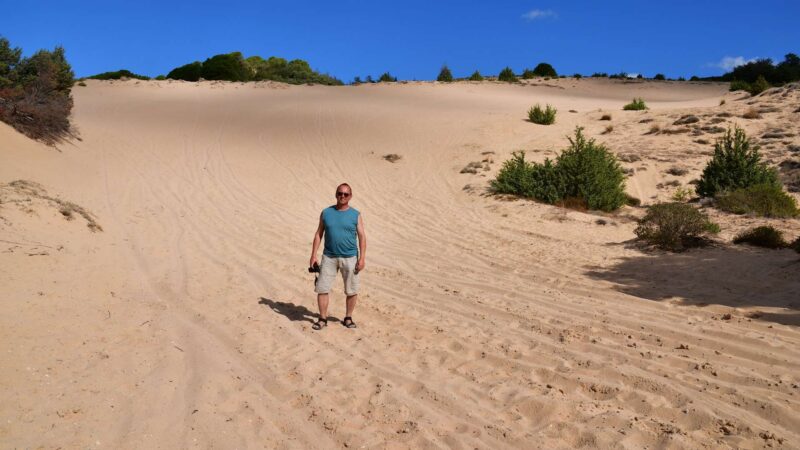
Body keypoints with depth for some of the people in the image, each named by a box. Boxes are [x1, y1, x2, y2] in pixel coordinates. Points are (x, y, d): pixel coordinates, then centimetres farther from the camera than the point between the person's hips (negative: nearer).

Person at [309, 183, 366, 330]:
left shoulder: (355, 215, -1)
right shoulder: (326, 213, 3)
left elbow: (362, 237, -2)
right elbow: (318, 234, 7)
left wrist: (362, 258, -11)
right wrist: (313, 255, 1)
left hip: (350, 258, -1)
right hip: (329, 257, 1)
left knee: (352, 291, 5)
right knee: (322, 289, 0)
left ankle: (348, 318, 24)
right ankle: (323, 319, 14)